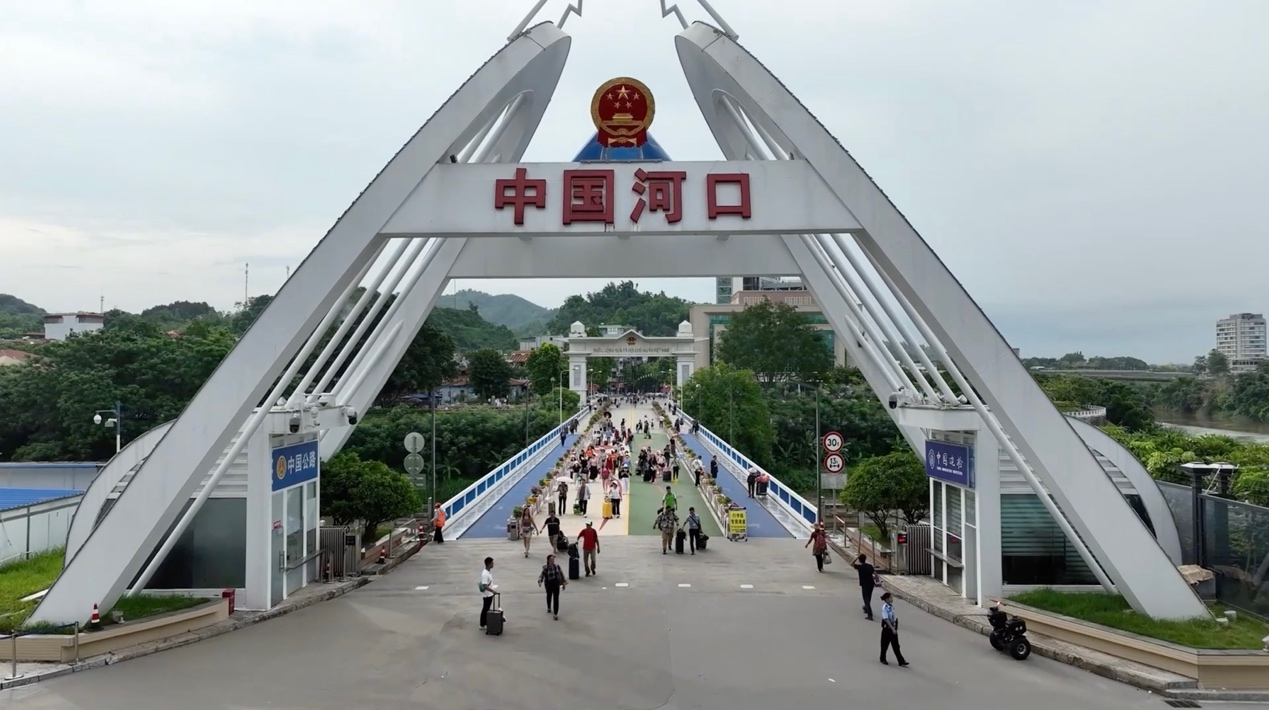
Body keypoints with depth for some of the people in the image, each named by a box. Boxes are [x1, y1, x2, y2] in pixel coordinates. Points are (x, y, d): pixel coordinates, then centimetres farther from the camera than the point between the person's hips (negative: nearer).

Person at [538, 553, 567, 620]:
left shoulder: (557, 566, -7)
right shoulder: (546, 568, -17)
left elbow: (561, 574, 3)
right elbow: (542, 575, -19)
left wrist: (564, 582, 7)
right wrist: (540, 582, -37)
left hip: (556, 584, 1)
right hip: (549, 584, -1)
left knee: (556, 599, -6)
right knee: (549, 596, 23)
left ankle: (555, 613, -1)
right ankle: (549, 608, 50)